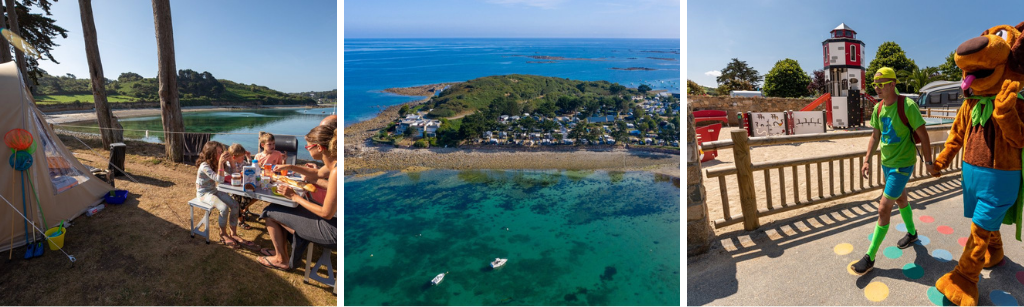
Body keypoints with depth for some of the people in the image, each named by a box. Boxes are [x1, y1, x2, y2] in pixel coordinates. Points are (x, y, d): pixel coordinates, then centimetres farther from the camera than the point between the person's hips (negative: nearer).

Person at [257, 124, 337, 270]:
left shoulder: (336, 171, -29)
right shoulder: (333, 164, -1)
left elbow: (326, 213, -24)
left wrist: (295, 197, -13)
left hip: (332, 230, -9)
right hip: (332, 219, 9)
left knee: (270, 212, 8)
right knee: (278, 209, 24)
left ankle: (282, 260, 27)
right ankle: (281, 250, 39)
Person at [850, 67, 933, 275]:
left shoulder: (907, 106, -19)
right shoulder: (878, 108, 2)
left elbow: (923, 135, -14)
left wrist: (928, 161, -8)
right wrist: (867, 160, 6)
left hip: (902, 165, -7)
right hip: (886, 163, 7)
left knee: (884, 208, -8)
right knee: (901, 199, 25)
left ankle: (870, 257, -2)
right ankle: (912, 233, 50)